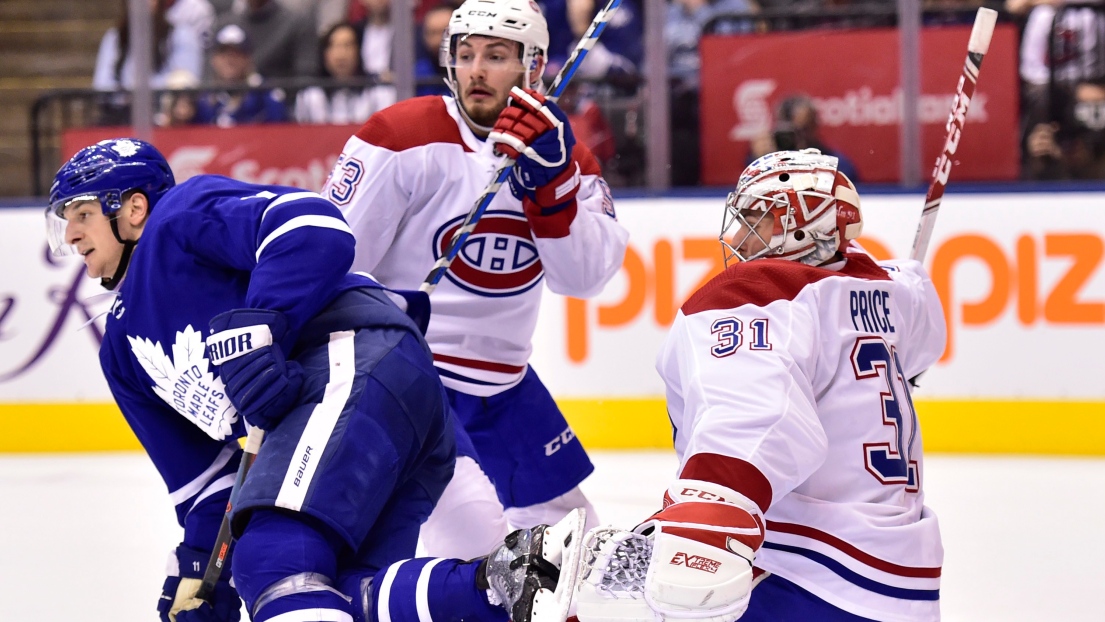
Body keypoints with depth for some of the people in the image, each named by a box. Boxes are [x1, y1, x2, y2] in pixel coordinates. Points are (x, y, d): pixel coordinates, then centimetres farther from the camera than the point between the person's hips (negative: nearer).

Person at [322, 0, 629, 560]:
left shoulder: (566, 158, 2)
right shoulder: (405, 137, -14)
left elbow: (584, 276, -12)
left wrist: (551, 183, -26)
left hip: (503, 384, 7)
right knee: (474, 528, -28)